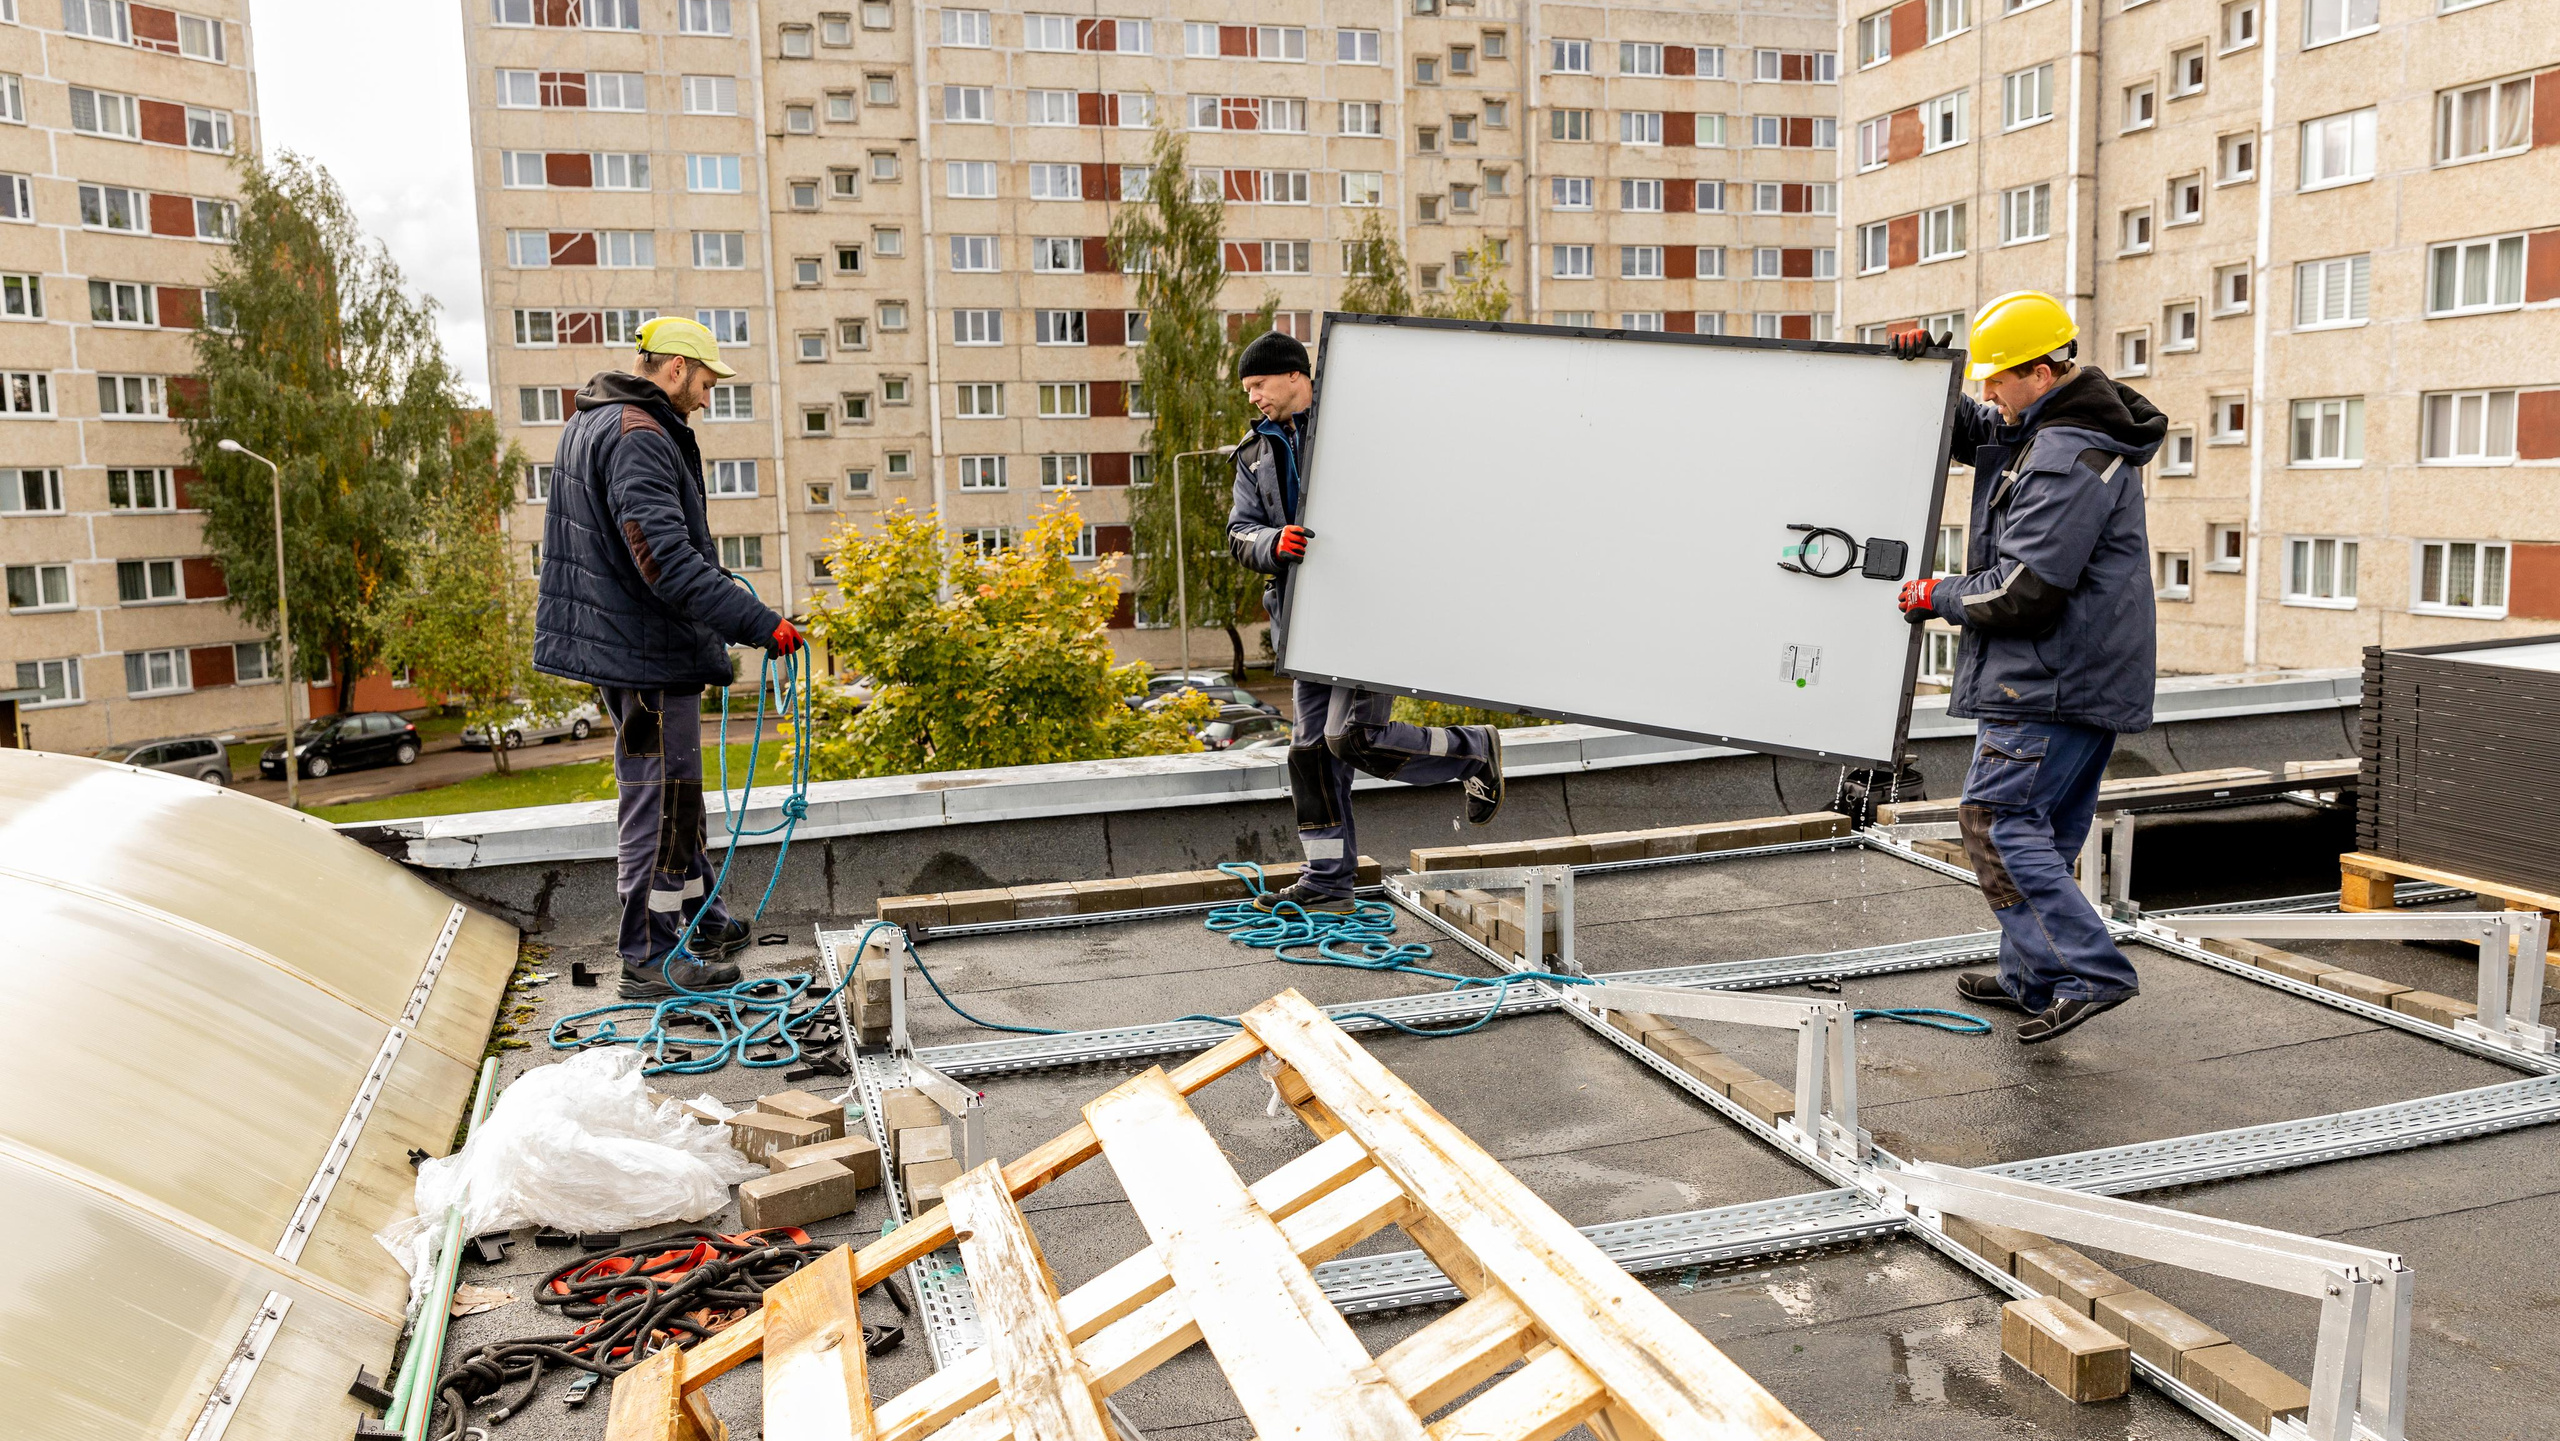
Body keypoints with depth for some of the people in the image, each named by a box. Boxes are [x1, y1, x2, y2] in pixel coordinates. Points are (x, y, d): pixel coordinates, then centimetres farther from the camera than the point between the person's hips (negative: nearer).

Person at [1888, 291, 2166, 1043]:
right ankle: (2032, 976, 23)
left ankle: (2089, 973, -12)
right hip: (2083, 676, 11)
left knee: (1997, 818, -10)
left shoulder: (2069, 458, -19)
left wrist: (1938, 597, -8)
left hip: (2053, 682, -11)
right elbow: (1963, 427, 29)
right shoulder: (2033, 431, 13)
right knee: (2042, 827, 15)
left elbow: (2022, 592, -23)